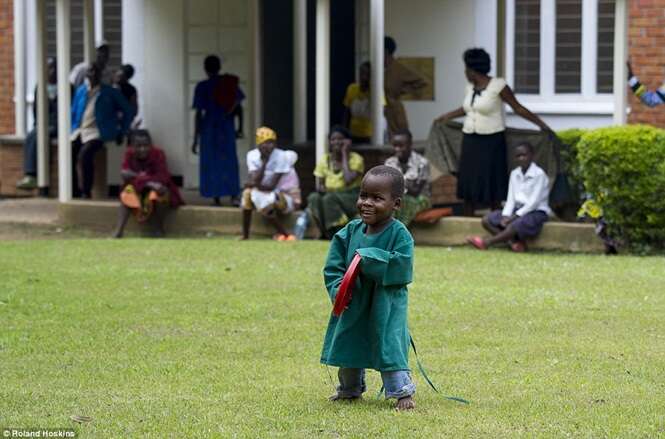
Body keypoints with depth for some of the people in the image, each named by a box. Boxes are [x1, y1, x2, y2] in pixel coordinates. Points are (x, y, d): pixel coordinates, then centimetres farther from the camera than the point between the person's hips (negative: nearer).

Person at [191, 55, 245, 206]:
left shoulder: (202, 87, -6)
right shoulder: (230, 83, 3)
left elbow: (198, 114, -8)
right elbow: (238, 103, -1)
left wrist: (196, 139, -5)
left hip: (209, 127, -3)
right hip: (227, 127, 3)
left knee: (211, 163, 5)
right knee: (229, 160, 10)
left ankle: (216, 198, 4)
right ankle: (234, 196, 4)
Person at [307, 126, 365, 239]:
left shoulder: (356, 159, -5)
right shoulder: (324, 160, 9)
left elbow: (348, 180, -22)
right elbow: (319, 185, 6)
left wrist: (344, 154, -13)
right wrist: (322, 188, -20)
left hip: (351, 198, -4)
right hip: (330, 195, 4)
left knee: (330, 198, -35)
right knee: (314, 198, -29)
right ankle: (325, 232, -24)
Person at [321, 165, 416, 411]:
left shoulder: (399, 234, -15)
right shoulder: (351, 231, 0)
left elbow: (401, 269, -25)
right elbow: (333, 266, 3)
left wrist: (369, 260, -24)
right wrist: (337, 288, -14)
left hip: (386, 305, -6)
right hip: (353, 303, 6)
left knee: (389, 344, -13)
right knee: (347, 344, 18)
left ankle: (403, 392, -1)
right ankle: (350, 390, 39)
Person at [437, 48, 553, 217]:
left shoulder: (498, 86, -10)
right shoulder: (470, 88, 9)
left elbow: (518, 108, -7)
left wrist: (541, 124, -10)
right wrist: (445, 117, 38)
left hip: (491, 141, -6)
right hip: (470, 141, 6)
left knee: (492, 185, -4)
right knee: (468, 182, 4)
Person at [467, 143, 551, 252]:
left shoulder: (539, 174, -10)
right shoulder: (514, 174, 10)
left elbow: (534, 202, -15)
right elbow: (511, 199, 6)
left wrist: (515, 217, -20)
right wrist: (506, 216, -13)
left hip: (536, 212, -7)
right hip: (517, 210, 8)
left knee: (515, 225, -38)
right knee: (487, 220, -12)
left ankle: (487, 242, -37)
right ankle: (515, 242, -27)